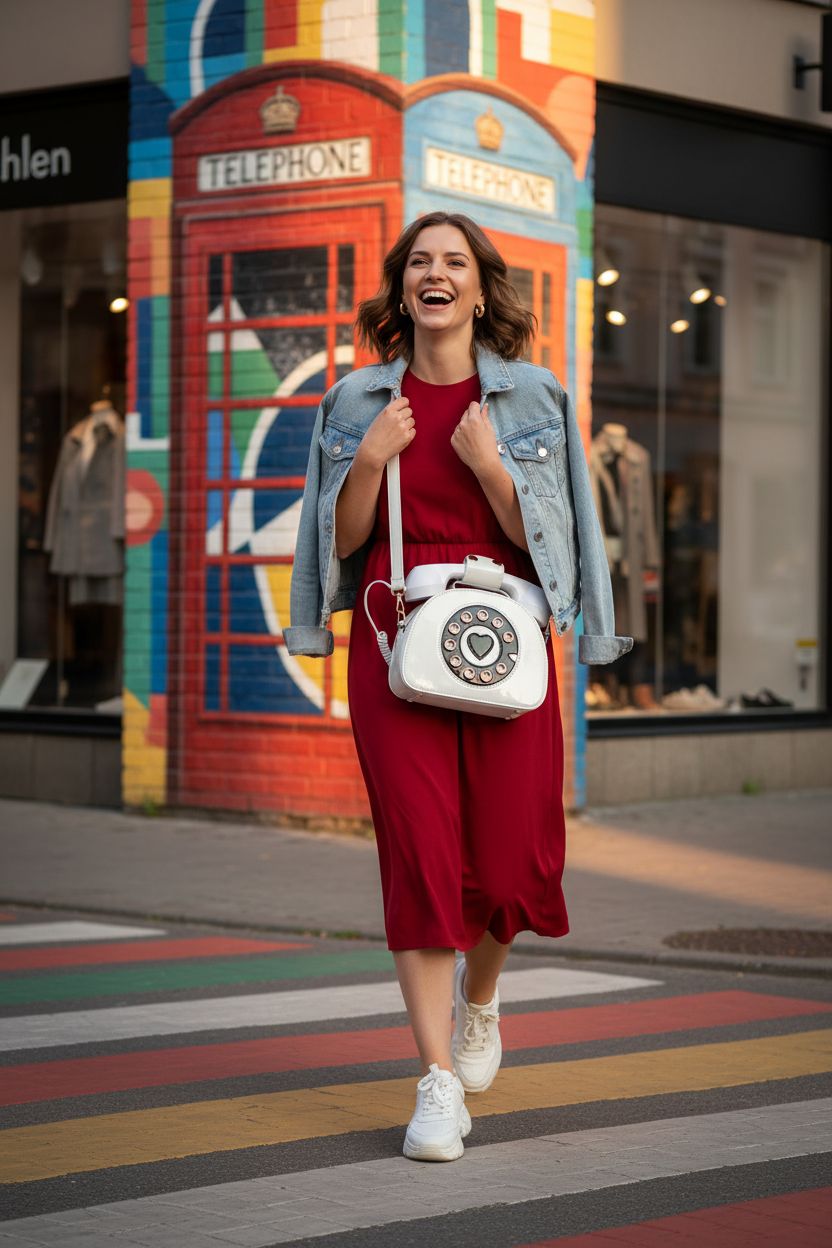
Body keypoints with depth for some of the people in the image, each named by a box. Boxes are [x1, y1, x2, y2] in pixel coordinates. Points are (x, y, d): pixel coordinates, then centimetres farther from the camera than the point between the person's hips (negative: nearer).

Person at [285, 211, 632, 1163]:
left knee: (512, 857, -1)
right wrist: (371, 459, -8)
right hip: (396, 642, 0)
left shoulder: (531, 398, 6)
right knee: (420, 855, -7)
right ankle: (439, 1082, -3)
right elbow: (342, 539, 8)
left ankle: (479, 994, 33)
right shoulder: (358, 402, 9)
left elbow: (544, 536, 0)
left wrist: (488, 466, -15)